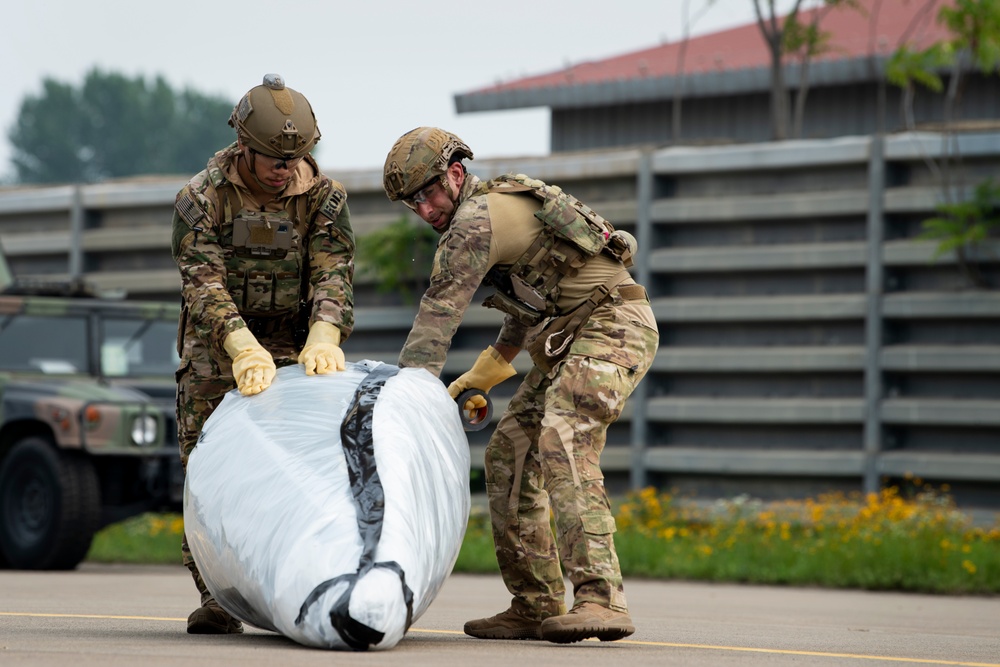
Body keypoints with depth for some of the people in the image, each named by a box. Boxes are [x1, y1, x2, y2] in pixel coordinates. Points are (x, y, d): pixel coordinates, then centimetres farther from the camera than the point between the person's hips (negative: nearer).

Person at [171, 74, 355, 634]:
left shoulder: (323, 197, -8)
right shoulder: (200, 198, -14)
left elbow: (333, 277, -18)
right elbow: (204, 283, -24)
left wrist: (323, 338, -39)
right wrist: (243, 348, -40)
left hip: (294, 351, 1)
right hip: (216, 352, -1)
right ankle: (217, 598, 1)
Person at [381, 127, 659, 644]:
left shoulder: (473, 222, -14)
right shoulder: (501, 206, 19)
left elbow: (436, 318, -16)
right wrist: (473, 382, 27)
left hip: (610, 329, -11)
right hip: (567, 341, 11)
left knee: (562, 447, -28)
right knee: (508, 454, 7)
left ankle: (600, 598, -39)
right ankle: (536, 606, 6)